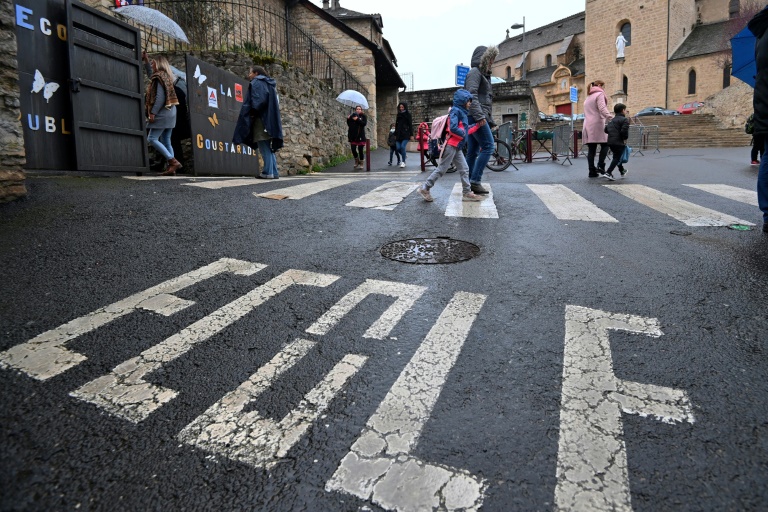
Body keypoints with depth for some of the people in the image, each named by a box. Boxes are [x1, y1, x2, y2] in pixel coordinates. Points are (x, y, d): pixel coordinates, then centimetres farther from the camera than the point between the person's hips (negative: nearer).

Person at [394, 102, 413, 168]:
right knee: (398, 148, -4)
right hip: (399, 134, 5)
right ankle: (404, 156, 27)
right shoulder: (398, 114, 15)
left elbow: (410, 125, -2)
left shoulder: (408, 114, 2)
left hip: (406, 134, -5)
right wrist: (395, 134, 16)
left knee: (402, 147, -16)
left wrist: (411, 134, -9)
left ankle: (403, 162, -5)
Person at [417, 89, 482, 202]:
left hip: (457, 147, 9)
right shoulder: (456, 110, -11)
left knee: (464, 169, 7)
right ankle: (424, 188, 2)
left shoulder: (462, 112, 18)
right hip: (451, 146, -9)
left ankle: (467, 193, 10)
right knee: (441, 169, -5)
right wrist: (463, 134, -11)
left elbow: (466, 130, 20)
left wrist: (477, 125, 17)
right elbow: (453, 128, -23)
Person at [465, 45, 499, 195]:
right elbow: (472, 96, -17)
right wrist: (479, 116, -26)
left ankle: (470, 183, 8)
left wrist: (490, 120, 23)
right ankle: (475, 180, -14)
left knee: (473, 151, 7)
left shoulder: (483, 74, 27)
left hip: (476, 118, 10)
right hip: (476, 117, -10)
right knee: (488, 146, -13)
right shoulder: (475, 72, -4)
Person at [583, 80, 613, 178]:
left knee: (591, 149, 3)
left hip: (587, 125, 7)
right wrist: (610, 117, -27)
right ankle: (600, 166, -14)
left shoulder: (588, 97, 26)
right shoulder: (599, 94, 0)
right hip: (597, 124, -7)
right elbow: (602, 108, -17)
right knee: (605, 144, 0)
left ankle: (592, 171, 1)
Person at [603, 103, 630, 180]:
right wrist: (625, 137, -3)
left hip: (610, 142, 8)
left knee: (617, 156, 22)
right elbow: (624, 131, -19)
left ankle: (622, 171, 39)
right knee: (616, 158, -3)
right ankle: (608, 173, -17)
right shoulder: (625, 120, -7)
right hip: (619, 142, -8)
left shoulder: (612, 120, 16)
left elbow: (606, 129, 12)